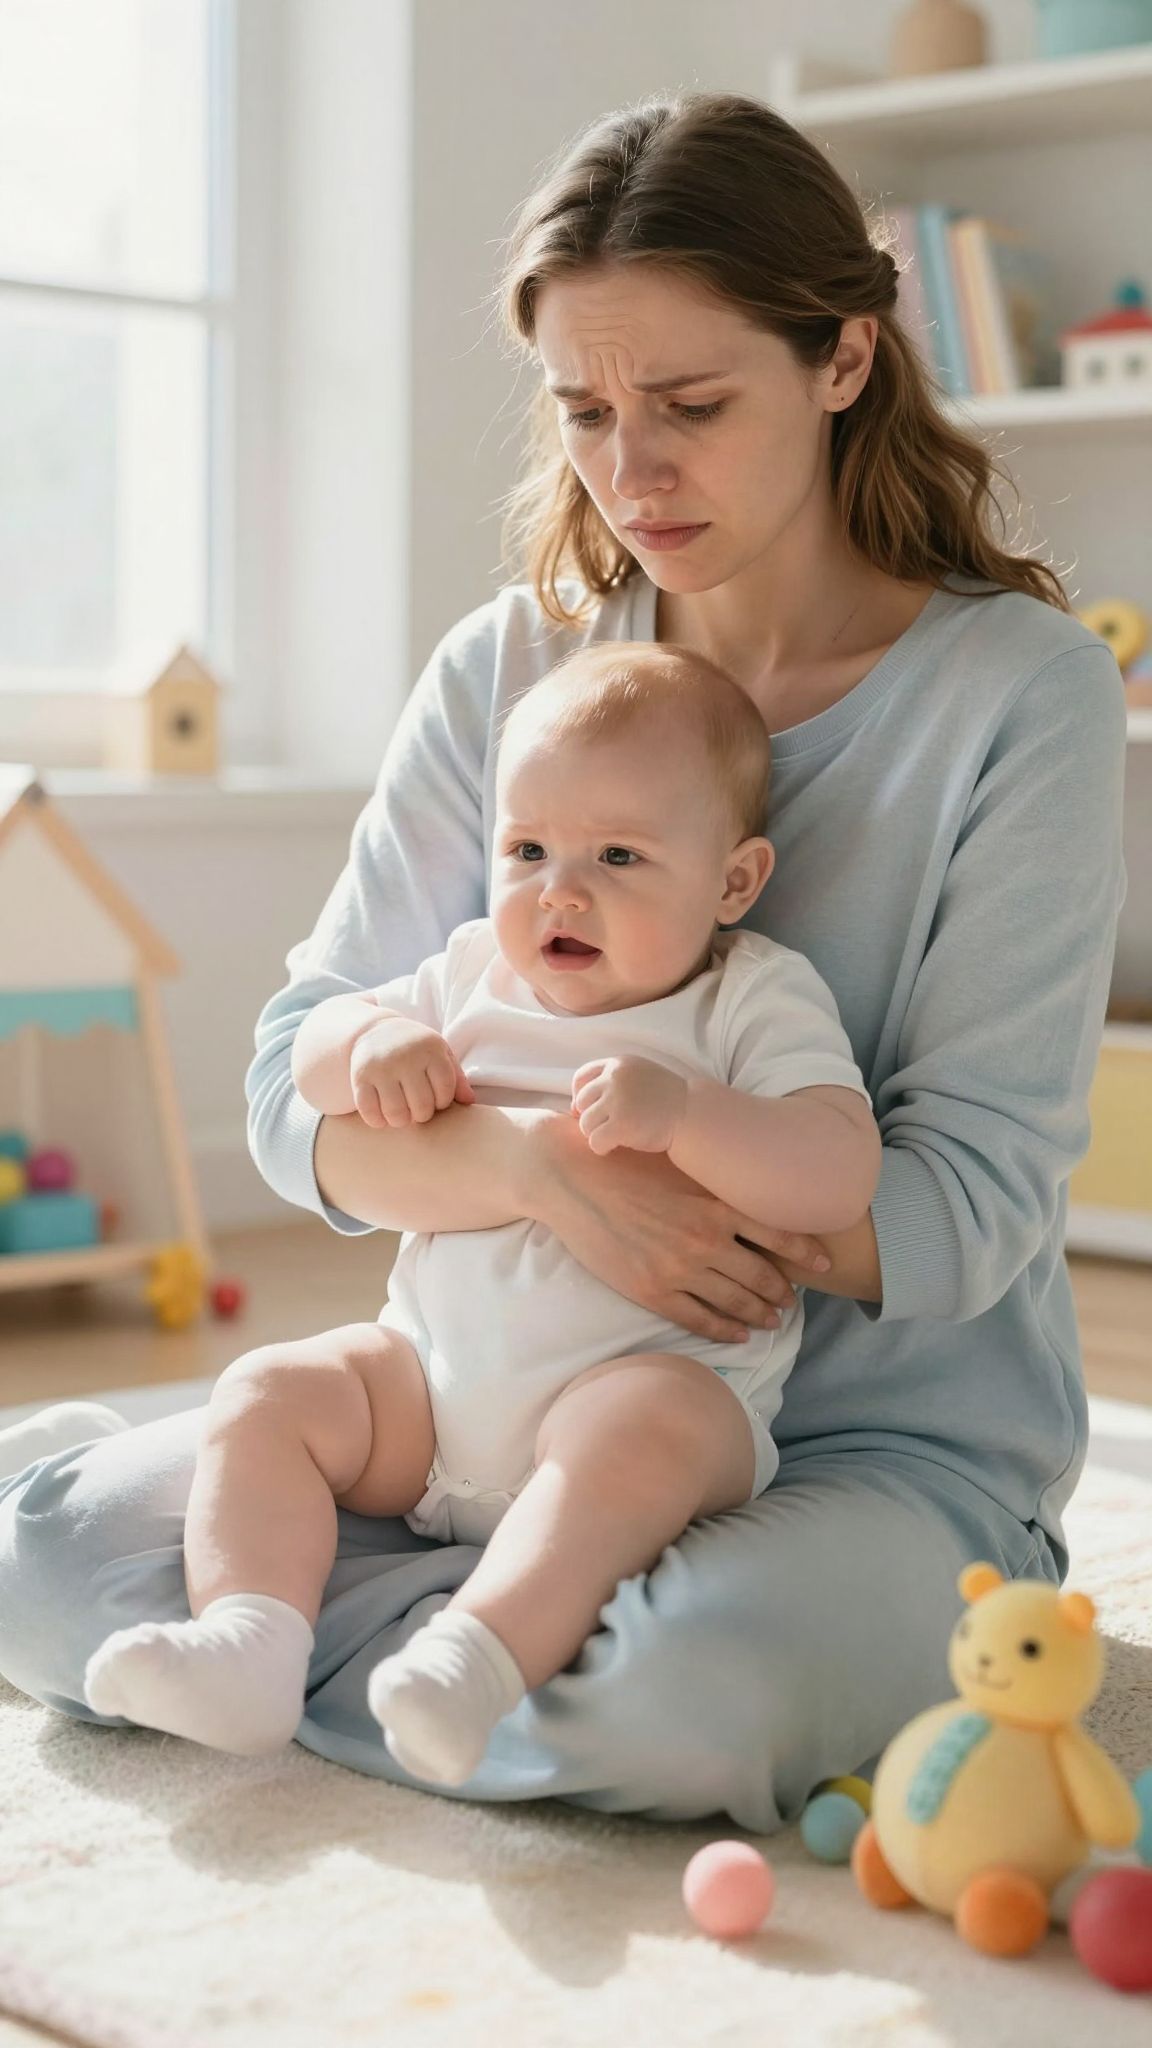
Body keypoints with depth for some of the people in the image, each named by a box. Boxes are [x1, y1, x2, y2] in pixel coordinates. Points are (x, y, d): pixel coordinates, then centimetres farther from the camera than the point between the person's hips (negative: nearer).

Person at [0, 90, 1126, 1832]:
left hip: (886, 1444, -3)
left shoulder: (1022, 690, -9)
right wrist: (538, 1166, -25)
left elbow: (977, 1200, -13)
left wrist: (634, 1159, -25)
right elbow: (298, 1096, -3)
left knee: (694, 1691, -36)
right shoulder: (507, 670, 2)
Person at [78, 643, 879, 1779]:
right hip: (433, 1368, 6)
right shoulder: (474, 974, 13)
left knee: (641, 1431, -37)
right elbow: (308, 1053, 18)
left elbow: (839, 1175, -17)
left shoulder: (757, 999, -3)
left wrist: (681, 1110, -32)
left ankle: (480, 1653, -47)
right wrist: (373, 1043, -6)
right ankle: (249, 1636, -26)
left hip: (658, 1373, -5)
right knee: (265, 1394, -10)